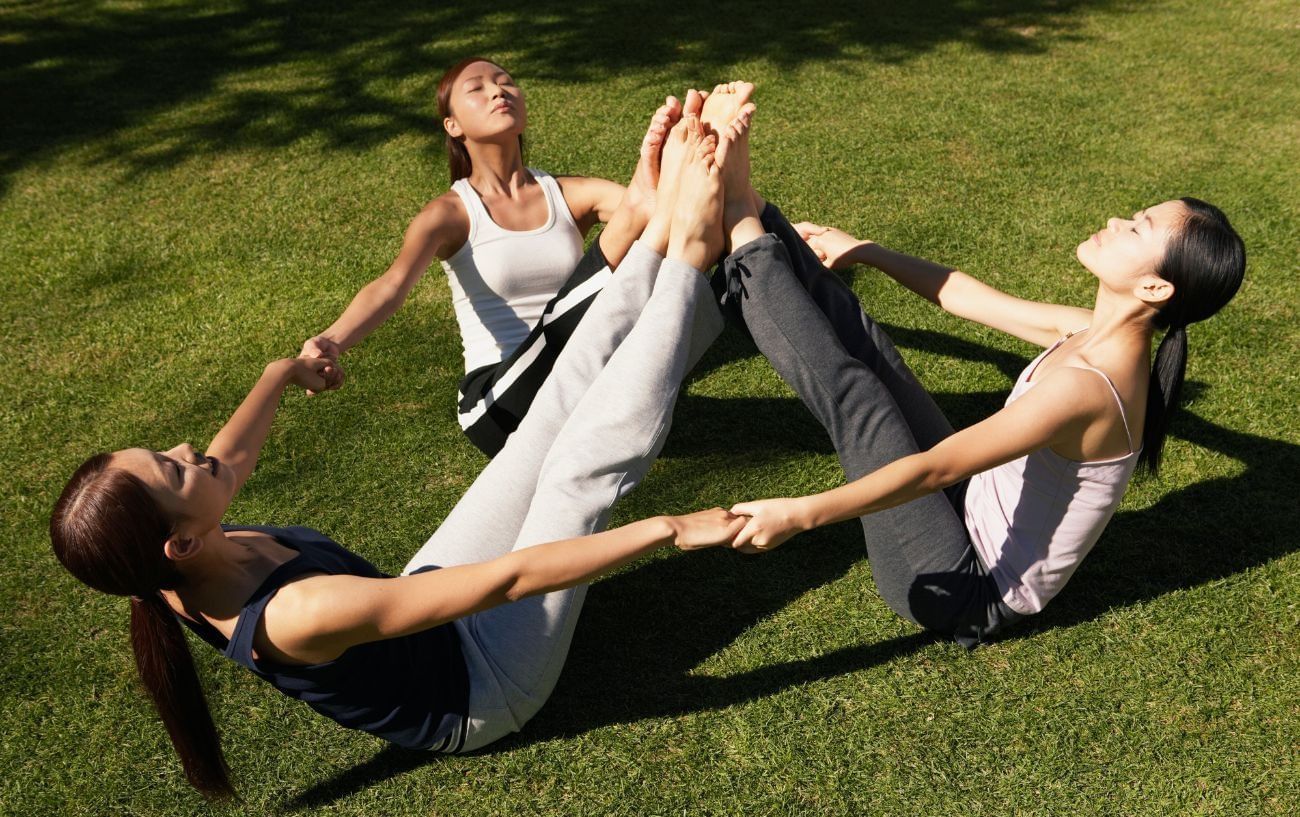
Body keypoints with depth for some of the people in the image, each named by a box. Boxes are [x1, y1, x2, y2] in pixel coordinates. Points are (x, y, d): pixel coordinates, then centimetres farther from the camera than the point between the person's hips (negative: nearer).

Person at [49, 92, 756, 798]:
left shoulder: (180, 575, -15)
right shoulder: (298, 616, -41)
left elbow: (231, 456, 7)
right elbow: (506, 578, -39)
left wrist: (281, 372, 27)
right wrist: (663, 529, -32)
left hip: (430, 626, 7)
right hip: (478, 693, -7)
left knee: (549, 422, -4)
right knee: (580, 468, -16)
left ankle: (660, 237, 2)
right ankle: (688, 255, -5)